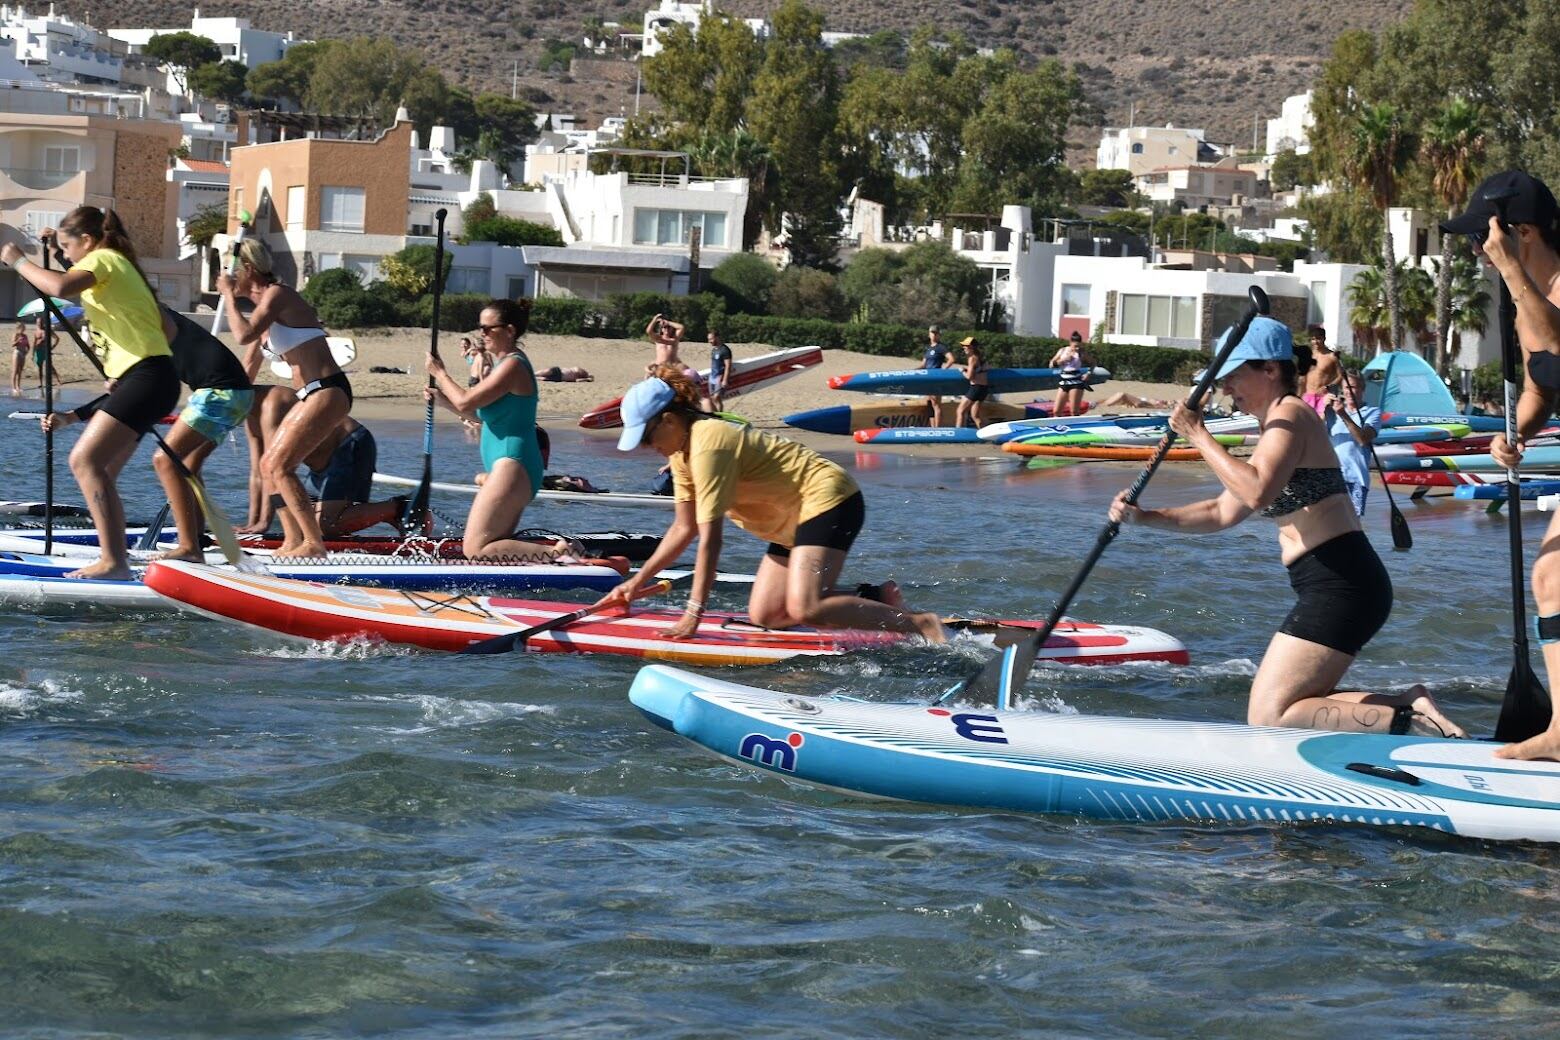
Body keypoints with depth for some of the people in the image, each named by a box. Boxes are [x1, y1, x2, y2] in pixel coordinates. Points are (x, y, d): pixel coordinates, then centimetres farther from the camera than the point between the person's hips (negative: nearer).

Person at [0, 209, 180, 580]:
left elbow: (60, 286, -26)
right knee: (99, 473, 10)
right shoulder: (118, 265, 26)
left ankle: (113, 561, -27)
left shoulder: (103, 259, -4)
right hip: (143, 379, 11)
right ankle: (115, 561, 10)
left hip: (146, 378, -11)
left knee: (85, 459, -19)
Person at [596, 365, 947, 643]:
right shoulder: (681, 452, 7)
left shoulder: (707, 444, -23)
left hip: (828, 502, -10)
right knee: (765, 616, 4)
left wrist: (693, 615, -26)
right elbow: (684, 529, 14)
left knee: (803, 611, -26)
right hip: (794, 521, 10)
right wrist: (636, 583, 11)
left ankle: (919, 624, -19)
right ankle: (874, 601, 12)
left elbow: (710, 539, -27)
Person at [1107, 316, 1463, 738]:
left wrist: (1199, 436, -18)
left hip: (1339, 587, -11)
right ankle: (1408, 703, 6)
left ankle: (1409, 723, -16)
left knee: (1268, 716, -13)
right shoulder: (1277, 428, 23)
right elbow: (1224, 513, 28)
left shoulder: (1289, 415, -9)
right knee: (1299, 709, 15)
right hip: (1337, 588, 11)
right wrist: (1144, 517, 18)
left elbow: (1256, 493, -27)